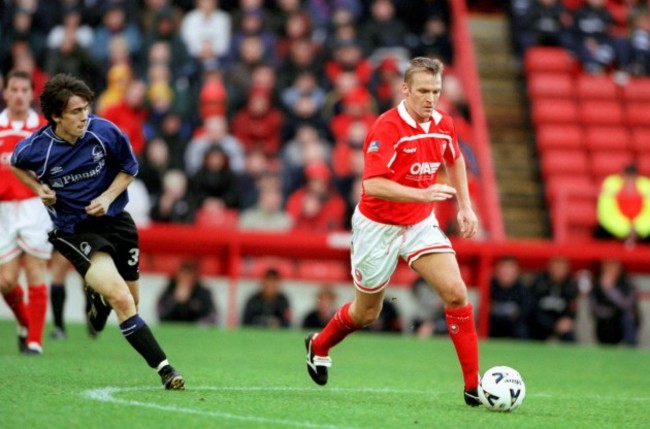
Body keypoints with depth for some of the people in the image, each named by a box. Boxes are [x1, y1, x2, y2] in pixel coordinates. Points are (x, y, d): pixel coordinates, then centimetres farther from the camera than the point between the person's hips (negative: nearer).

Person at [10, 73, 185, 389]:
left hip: (114, 220, 3)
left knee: (131, 301, 15)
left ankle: (97, 297, 52)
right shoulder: (36, 148, -16)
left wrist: (107, 197, -11)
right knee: (122, 301, -22)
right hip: (75, 231, -3)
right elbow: (16, 164, 10)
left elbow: (129, 168, 4)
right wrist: (39, 188, -7)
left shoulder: (105, 132, -14)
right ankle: (164, 369, -19)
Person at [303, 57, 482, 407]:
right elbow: (372, 184, -33)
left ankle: (473, 385, -10)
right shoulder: (387, 128, -24)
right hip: (378, 225, -4)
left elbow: (455, 160, 19)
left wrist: (465, 206, 12)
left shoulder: (443, 125, -4)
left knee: (456, 292, -15)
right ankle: (319, 345, 44)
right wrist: (422, 194, -42)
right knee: (366, 312, 11)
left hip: (420, 224, 5)